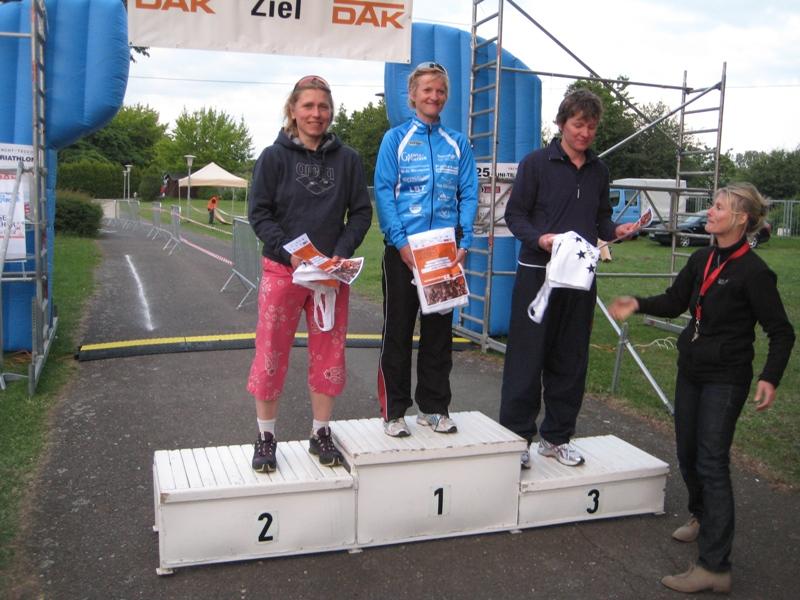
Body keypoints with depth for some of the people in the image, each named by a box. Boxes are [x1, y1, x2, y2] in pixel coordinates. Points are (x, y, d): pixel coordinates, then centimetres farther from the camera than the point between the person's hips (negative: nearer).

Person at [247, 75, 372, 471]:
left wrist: (341, 253, -10)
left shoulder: (347, 159, 6)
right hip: (282, 271, -2)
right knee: (271, 354, 3)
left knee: (329, 354, 8)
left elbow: (361, 212, 6)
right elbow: (259, 213, -3)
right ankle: (265, 437, 18)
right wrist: (290, 253, -17)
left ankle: (321, 434, 23)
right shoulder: (275, 157, 0)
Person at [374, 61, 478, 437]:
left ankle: (434, 407, 22)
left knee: (439, 331, 10)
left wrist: (464, 243, -7)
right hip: (403, 249, -3)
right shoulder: (396, 139, 3)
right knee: (398, 331, 3)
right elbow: (383, 192, -5)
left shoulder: (458, 144, 11)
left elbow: (469, 194, 6)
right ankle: (394, 411, 13)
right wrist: (400, 242, -16)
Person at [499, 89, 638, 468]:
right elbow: (514, 214, -3)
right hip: (537, 272, -5)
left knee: (570, 361, 10)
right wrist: (539, 238, -21)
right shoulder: (536, 163, -1)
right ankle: (516, 437, 9)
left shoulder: (599, 171, 14)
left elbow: (601, 220, 18)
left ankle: (557, 436, 23)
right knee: (527, 358, -2)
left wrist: (616, 230, -4)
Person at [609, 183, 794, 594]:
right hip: (691, 371, 7)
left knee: (712, 463, -8)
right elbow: (674, 302, 12)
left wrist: (770, 378, -25)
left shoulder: (753, 272, -16)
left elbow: (781, 332, -12)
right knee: (687, 453, 18)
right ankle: (702, 516, 45)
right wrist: (638, 305, -6)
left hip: (725, 379, -7)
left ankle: (714, 567, -1)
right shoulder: (701, 260, 5)